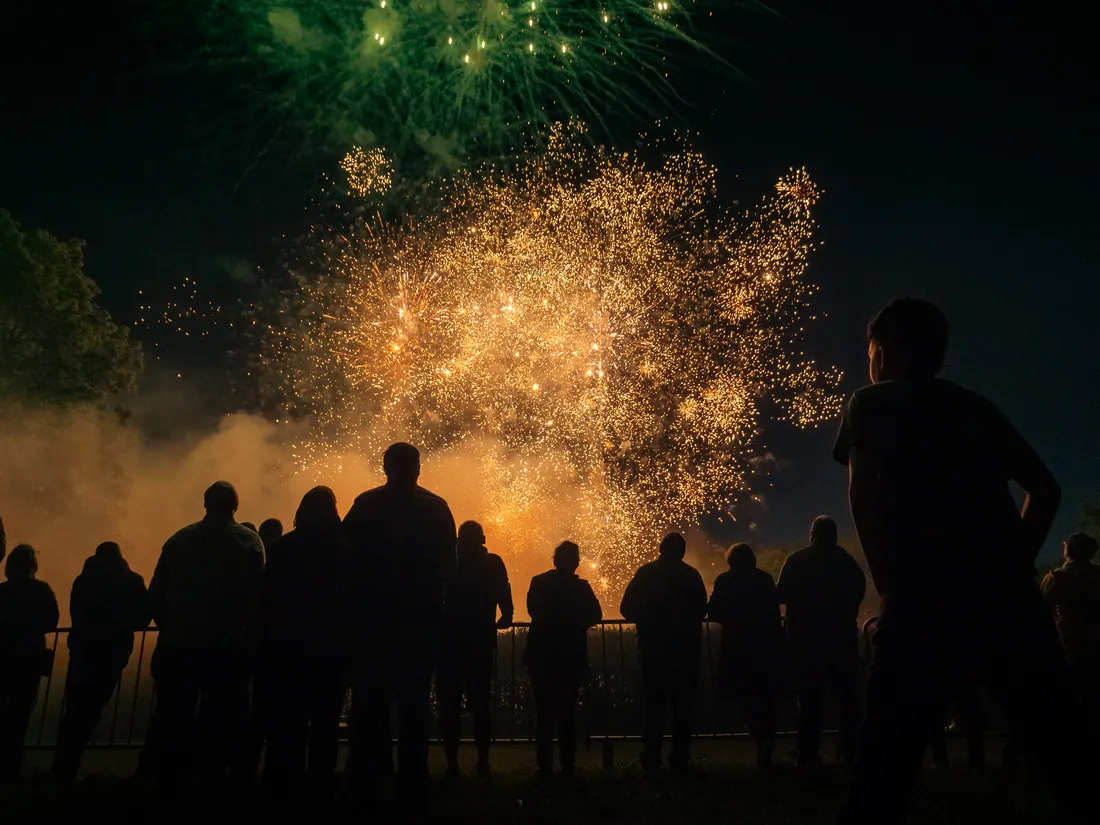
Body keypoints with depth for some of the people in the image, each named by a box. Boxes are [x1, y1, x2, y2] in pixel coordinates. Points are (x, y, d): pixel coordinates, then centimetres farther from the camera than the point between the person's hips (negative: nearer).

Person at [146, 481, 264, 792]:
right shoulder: (249, 541, -1)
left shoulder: (179, 539, 6)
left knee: (175, 718, 11)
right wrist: (250, 637, 2)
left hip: (180, 644, 2)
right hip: (230, 647, -2)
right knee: (223, 717, 6)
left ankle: (172, 782, 14)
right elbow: (257, 595, -7)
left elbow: (156, 595, 5)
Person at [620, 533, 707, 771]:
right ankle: (679, 758, 7)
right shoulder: (692, 575, -2)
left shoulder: (645, 573, -3)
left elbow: (627, 609, -5)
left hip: (654, 648, 0)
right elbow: (701, 611, 4)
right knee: (683, 705, 8)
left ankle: (651, 758, 7)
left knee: (654, 704, 9)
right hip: (686, 648, 0)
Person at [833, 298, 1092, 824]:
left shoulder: (871, 403, 9)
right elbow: (1045, 489, 20)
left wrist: (891, 584, 3)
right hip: (1008, 593, 5)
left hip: (926, 595, -4)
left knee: (887, 758, 0)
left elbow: (864, 494, -1)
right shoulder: (978, 408, 22)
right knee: (1065, 750, 13)